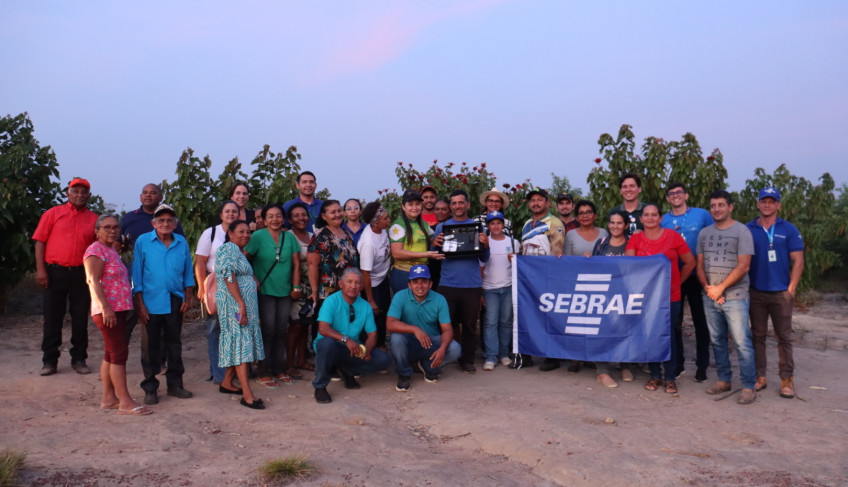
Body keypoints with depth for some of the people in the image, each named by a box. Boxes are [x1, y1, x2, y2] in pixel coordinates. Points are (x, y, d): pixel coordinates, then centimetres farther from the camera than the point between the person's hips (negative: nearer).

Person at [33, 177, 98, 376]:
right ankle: (49, 360, 14)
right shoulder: (53, 214, 5)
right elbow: (40, 242, 1)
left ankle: (79, 359, 16)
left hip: (82, 274, 1)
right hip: (55, 272, -1)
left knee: (80, 318, 6)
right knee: (52, 317, 5)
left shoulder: (93, 219, 8)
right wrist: (40, 269, -8)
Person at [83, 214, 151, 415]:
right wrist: (106, 307, -26)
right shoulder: (96, 250, -11)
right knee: (119, 353, -9)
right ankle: (125, 402, -7)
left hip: (118, 310, 10)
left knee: (111, 354, 12)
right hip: (108, 311, -10)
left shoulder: (111, 250, 18)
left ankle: (108, 398, 18)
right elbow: (93, 281, -19)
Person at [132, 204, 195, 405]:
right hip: (151, 302, -3)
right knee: (150, 345, 3)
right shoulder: (142, 242, -3)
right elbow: (137, 275, -3)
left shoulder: (182, 243, 5)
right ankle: (150, 388, 14)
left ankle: (175, 384, 23)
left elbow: (188, 273, 10)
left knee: (174, 343, 12)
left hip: (175, 302, 3)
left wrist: (188, 298, 3)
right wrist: (140, 304, -7)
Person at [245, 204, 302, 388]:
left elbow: (296, 263, 6)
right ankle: (263, 372, 8)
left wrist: (296, 287, 1)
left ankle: (278, 370, 21)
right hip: (265, 291, -4)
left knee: (281, 331, 10)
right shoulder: (258, 236, -6)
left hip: (285, 291, 4)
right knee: (267, 330, -3)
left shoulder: (289, 237, 5)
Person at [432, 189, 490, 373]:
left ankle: (467, 360, 12)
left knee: (469, 324, 3)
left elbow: (484, 259, 7)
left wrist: (485, 245, -13)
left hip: (472, 284, 0)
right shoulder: (442, 227, 10)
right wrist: (434, 245, -13)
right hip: (448, 284, 0)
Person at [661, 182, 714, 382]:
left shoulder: (702, 215, -1)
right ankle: (677, 363, 20)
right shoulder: (663, 221, 5)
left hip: (697, 275, -2)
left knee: (700, 321, 4)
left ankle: (702, 366, 14)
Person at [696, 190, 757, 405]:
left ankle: (749, 387, 0)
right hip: (710, 297, 5)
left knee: (741, 342, -7)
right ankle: (724, 380, 23)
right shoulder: (704, 233, 13)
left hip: (734, 297, -5)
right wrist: (707, 287, -4)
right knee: (717, 340, 11)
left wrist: (720, 288, -13)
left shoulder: (742, 231, -3)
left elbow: (743, 266, -10)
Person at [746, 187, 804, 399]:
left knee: (784, 337, 4)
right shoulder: (747, 230, 4)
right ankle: (759, 377, 16)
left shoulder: (789, 230, 2)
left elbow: (798, 261, 1)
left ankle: (787, 379, 11)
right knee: (758, 336, 7)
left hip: (781, 293, -1)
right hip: (755, 292, 1)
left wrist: (791, 288, -6)